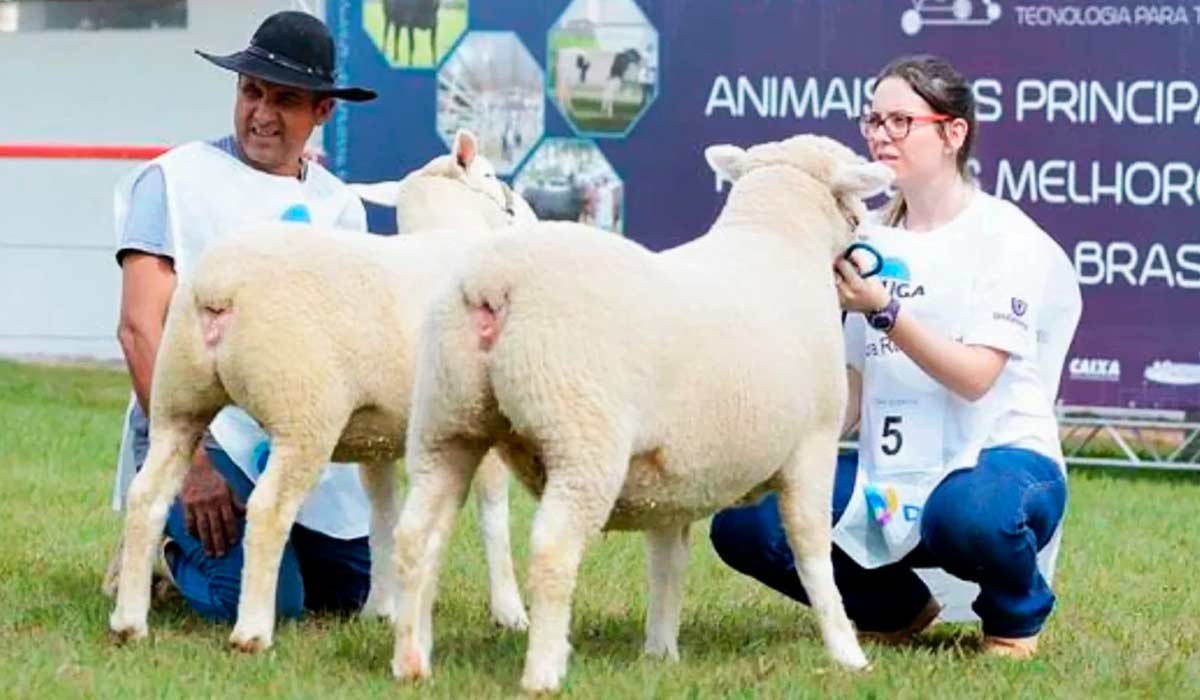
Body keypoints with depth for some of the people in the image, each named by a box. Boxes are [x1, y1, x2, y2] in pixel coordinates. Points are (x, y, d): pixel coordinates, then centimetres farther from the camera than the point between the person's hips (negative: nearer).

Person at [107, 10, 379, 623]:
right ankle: (167, 545, 10)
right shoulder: (175, 180, -2)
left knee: (361, 591, -2)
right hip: (204, 431, -6)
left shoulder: (338, 205, 13)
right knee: (268, 602, -23)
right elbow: (141, 327, -10)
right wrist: (189, 459, -18)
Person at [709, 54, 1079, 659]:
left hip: (1000, 456, -6)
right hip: (890, 472, 6)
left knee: (968, 513, -42)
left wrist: (883, 310, -26)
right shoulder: (871, 238, 12)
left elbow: (975, 377, -17)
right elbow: (851, 399, 13)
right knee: (742, 525, -15)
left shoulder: (1004, 236, -6)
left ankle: (1016, 614, -4)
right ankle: (896, 608, 11)